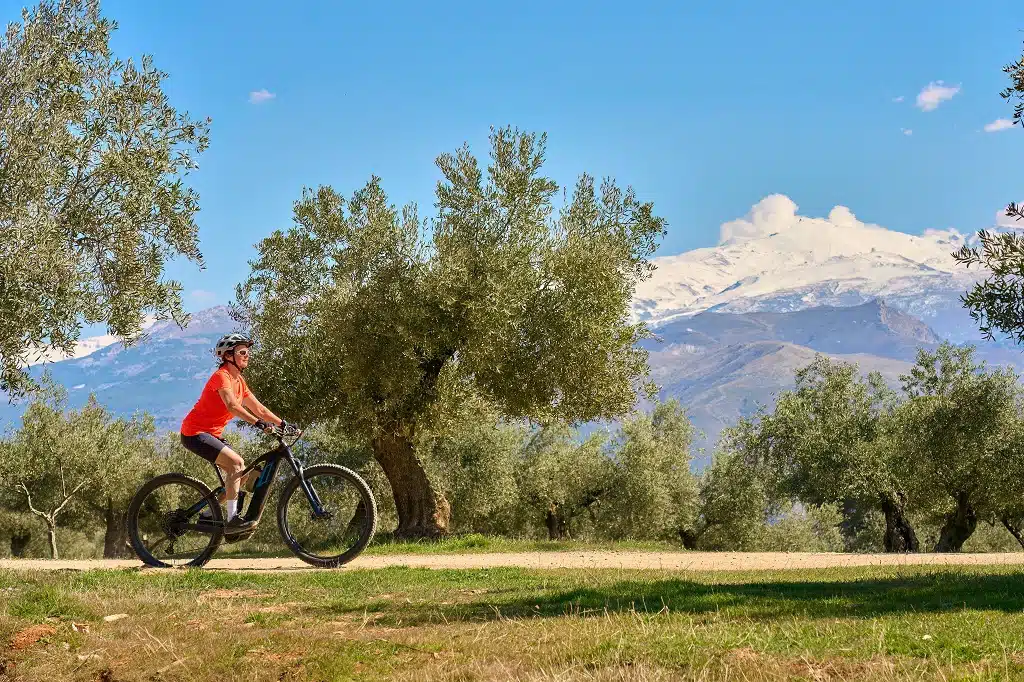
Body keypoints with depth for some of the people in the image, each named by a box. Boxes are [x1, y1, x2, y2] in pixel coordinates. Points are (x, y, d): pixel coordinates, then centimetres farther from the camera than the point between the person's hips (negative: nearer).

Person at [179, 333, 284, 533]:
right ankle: (232, 520, -25)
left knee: (242, 472, 4)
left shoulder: (239, 381, 11)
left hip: (212, 434, 10)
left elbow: (259, 408, 12)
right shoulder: (222, 376, -17)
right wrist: (259, 423, -42)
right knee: (236, 463, -24)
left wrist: (284, 424, 1)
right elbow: (232, 406, -33)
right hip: (195, 433, -10)